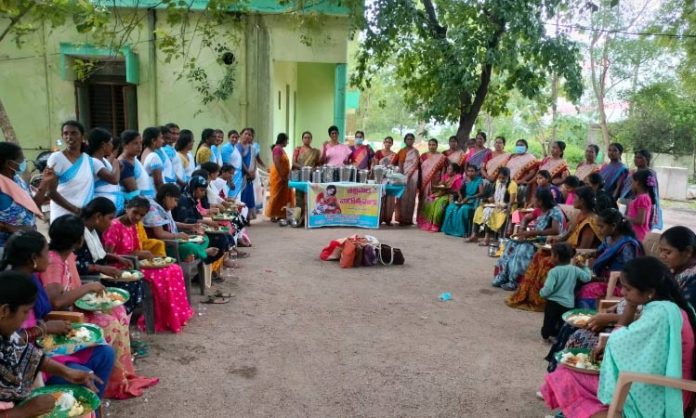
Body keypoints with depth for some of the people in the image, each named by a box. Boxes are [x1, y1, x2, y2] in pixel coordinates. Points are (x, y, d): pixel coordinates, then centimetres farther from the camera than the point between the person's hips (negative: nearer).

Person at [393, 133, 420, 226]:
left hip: (412, 176, 0)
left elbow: (415, 164, 2)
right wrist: (401, 174, -13)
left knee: (410, 196, -3)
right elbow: (400, 163, 1)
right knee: (402, 196, -4)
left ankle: (408, 218, 0)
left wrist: (408, 175, -10)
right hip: (403, 175, 1)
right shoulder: (401, 151, 12)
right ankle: (401, 218, -3)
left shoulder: (415, 152, 11)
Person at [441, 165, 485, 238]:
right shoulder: (465, 180, 12)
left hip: (473, 201, -5)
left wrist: (469, 197, -21)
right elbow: (459, 190, 15)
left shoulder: (479, 181, -3)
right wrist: (460, 196, -9)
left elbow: (481, 193, -14)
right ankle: (450, 229, -12)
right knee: (451, 208, -20)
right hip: (463, 199, 5)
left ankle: (462, 231, -26)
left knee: (464, 209, -35)